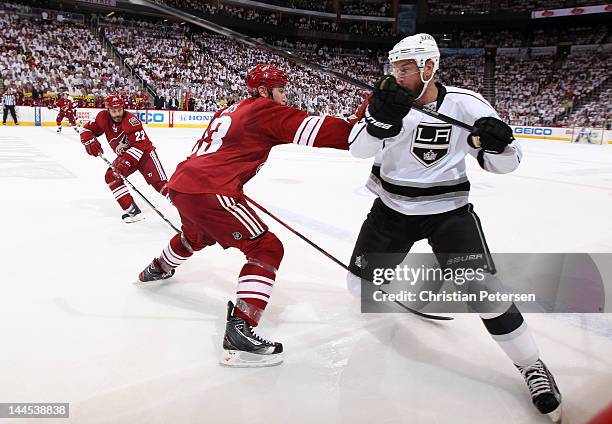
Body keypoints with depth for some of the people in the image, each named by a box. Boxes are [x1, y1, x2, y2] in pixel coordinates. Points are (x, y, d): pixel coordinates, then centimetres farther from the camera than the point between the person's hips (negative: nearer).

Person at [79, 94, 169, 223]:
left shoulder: (131, 120, -26)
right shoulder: (103, 118, -8)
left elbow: (139, 145, -32)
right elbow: (87, 130, 5)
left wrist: (125, 163, -38)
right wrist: (90, 142, -16)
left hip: (144, 152, -6)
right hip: (124, 155, 6)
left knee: (159, 181, -21)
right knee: (111, 177, -11)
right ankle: (132, 210, -11)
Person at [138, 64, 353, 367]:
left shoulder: (228, 111, 24)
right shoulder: (265, 110, -2)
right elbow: (314, 130, -13)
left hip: (180, 183, 10)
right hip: (210, 193, -10)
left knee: (197, 235, 38)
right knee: (267, 248, -9)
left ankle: (156, 269, 61)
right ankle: (239, 331, -16)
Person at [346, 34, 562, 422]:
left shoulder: (466, 104, -12)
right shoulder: (386, 98, -7)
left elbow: (503, 163, -8)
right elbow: (360, 148, -20)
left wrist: (498, 142, -30)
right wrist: (382, 116, -39)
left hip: (448, 209, -2)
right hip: (392, 207, 3)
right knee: (361, 285, 5)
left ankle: (532, 366, 8)